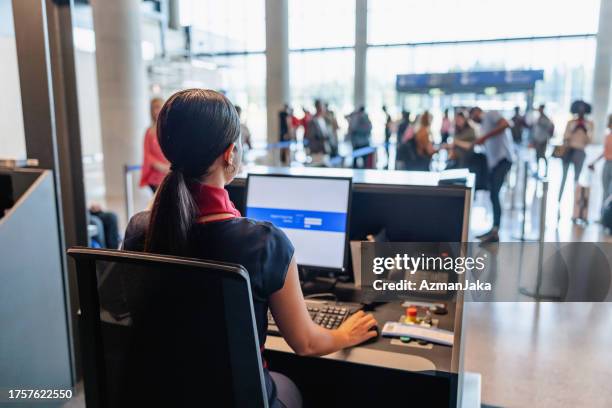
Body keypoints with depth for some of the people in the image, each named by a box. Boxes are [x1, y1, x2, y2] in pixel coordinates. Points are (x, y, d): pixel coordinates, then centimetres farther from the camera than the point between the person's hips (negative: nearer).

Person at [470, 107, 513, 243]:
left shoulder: (491, 114, 3)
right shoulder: (483, 126, 26)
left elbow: (505, 124, -16)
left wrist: (485, 137, -17)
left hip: (503, 158, -9)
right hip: (493, 162, 9)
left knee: (494, 194, -16)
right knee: (493, 195, 9)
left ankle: (495, 231, -19)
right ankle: (494, 230, 15)